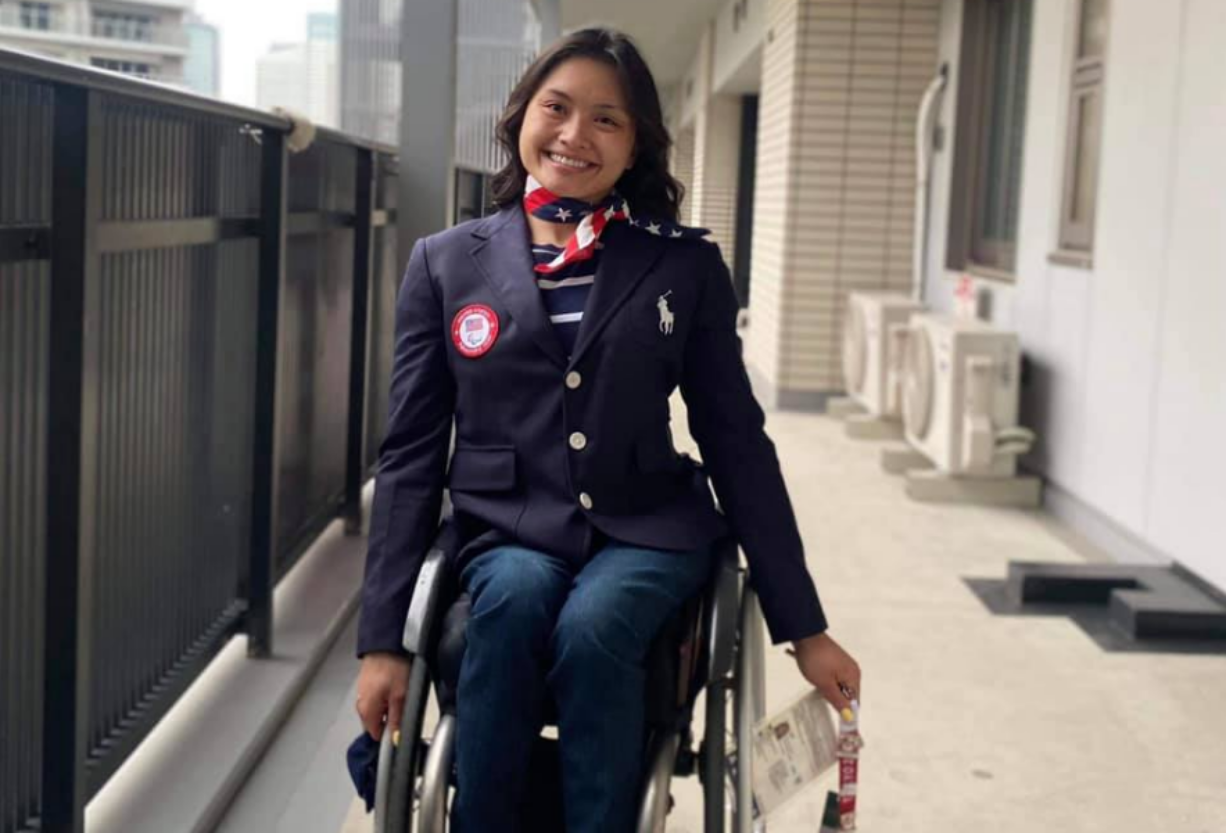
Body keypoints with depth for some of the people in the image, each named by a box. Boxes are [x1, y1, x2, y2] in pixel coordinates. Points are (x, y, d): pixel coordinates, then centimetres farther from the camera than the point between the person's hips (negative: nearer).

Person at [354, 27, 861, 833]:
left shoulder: (685, 265, 5)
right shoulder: (445, 263, 6)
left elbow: (737, 441, 7)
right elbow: (411, 454, 5)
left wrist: (803, 626, 6)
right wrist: (384, 638, -1)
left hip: (646, 532, 0)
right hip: (507, 532, 1)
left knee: (592, 625, -32)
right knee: (516, 599, -33)